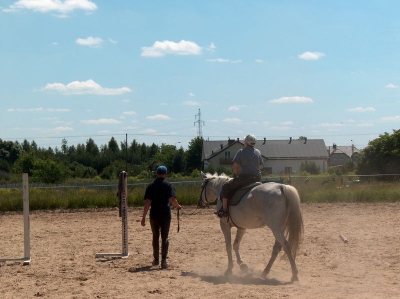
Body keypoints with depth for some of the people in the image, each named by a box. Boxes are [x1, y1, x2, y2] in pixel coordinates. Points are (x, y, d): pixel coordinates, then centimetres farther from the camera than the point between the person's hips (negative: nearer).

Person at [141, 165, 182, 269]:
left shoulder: (150, 186, 2)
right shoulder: (168, 185, -3)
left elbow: (147, 202, -4)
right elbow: (172, 199, -15)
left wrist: (144, 217, -4)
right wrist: (178, 206, 6)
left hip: (154, 215, 2)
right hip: (166, 215, -1)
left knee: (155, 237, 15)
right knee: (165, 237, 3)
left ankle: (156, 259, 21)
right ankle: (163, 260, -6)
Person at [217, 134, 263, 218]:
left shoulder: (241, 152, -4)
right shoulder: (258, 152, 11)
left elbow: (235, 167, -5)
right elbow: (260, 166, 16)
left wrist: (238, 176, 11)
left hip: (244, 177, -5)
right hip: (257, 179, 5)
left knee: (225, 187, 7)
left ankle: (224, 209, -1)